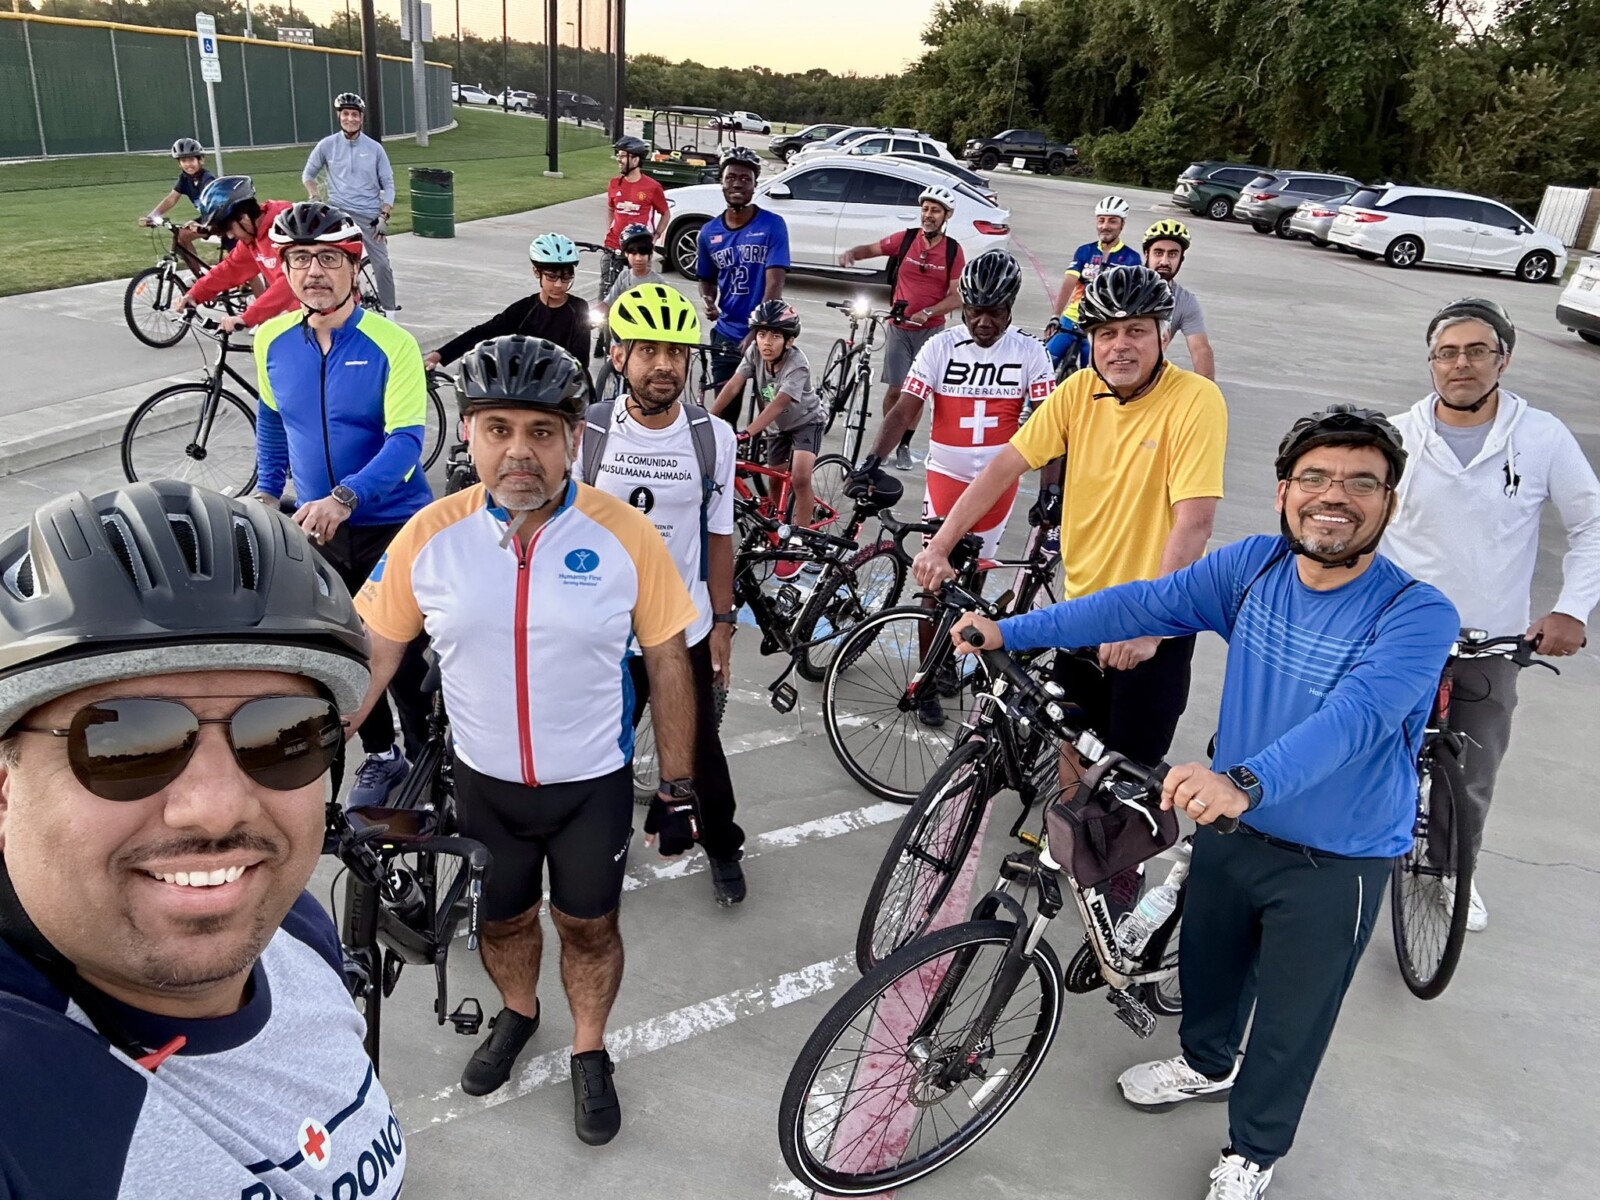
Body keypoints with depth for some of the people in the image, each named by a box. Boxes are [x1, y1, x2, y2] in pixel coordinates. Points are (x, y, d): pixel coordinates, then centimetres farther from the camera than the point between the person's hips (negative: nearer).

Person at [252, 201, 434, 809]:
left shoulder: (392, 344, -16)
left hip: (393, 527, -5)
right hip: (316, 529, 5)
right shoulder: (273, 341, 0)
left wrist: (345, 497, -37)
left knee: (402, 657, 2)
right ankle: (379, 756, 34)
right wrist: (266, 491, 14)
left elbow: (406, 442, -24)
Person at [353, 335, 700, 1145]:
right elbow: (373, 652, -3)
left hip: (593, 784, -1)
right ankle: (517, 1014, 55)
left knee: (588, 926, 17)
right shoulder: (430, 535, -14)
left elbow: (668, 665, -8)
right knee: (502, 919, 23)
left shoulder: (625, 536, -18)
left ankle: (589, 1052, 45)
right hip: (484, 782, 2)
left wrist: (678, 788, -4)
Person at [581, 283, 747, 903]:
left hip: (685, 631, 0)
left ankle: (723, 846, 40)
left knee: (700, 749, 16)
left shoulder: (713, 437, -8)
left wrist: (723, 620, 3)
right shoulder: (584, 431, -11)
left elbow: (718, 535, 1)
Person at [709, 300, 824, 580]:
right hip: (781, 426, 6)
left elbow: (777, 405, -43)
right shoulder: (755, 352, -17)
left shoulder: (797, 365, -34)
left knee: (799, 479, -22)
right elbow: (733, 385, -22)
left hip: (806, 422, -6)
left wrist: (747, 433, -53)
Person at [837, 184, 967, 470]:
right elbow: (870, 249, 6)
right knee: (895, 390, -1)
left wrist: (927, 312, -22)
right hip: (899, 327, 0)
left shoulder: (953, 250, -5)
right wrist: (851, 253, -16)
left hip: (931, 330, 0)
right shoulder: (905, 239, -3)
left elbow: (957, 296, -7)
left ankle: (904, 446, 19)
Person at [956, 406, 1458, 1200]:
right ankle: (1206, 1063, 59)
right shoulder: (1254, 566, -11)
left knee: (1290, 1023, 16)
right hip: (1232, 826, 4)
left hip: (1335, 864, -4)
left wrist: (1246, 781, -58)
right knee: (1207, 960, 27)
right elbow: (1143, 605, -12)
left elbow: (1354, 716, -41)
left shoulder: (1418, 615, -25)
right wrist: (1010, 631, -20)